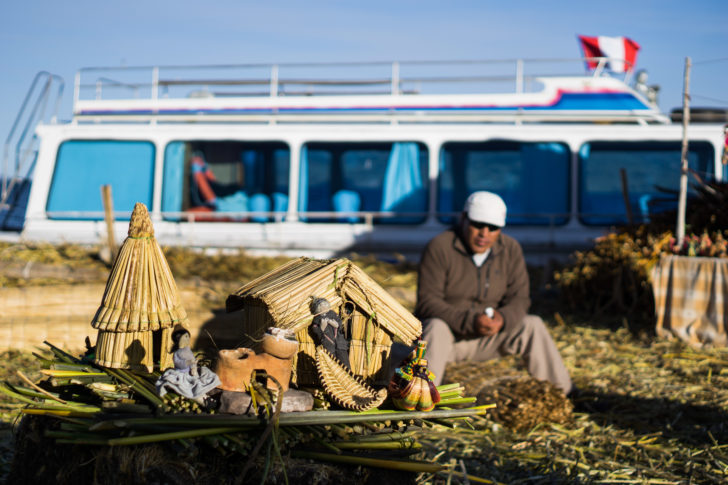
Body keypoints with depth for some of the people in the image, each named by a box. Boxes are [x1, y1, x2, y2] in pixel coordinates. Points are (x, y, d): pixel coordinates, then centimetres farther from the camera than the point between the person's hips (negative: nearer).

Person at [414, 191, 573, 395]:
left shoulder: (511, 250, 0)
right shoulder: (439, 247, -16)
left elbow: (519, 298, -1)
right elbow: (427, 302, -21)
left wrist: (503, 318, -26)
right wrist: (470, 321, -34)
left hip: (487, 338, 5)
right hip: (447, 337, -4)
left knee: (532, 325, -11)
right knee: (436, 328, -36)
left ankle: (565, 394, -1)